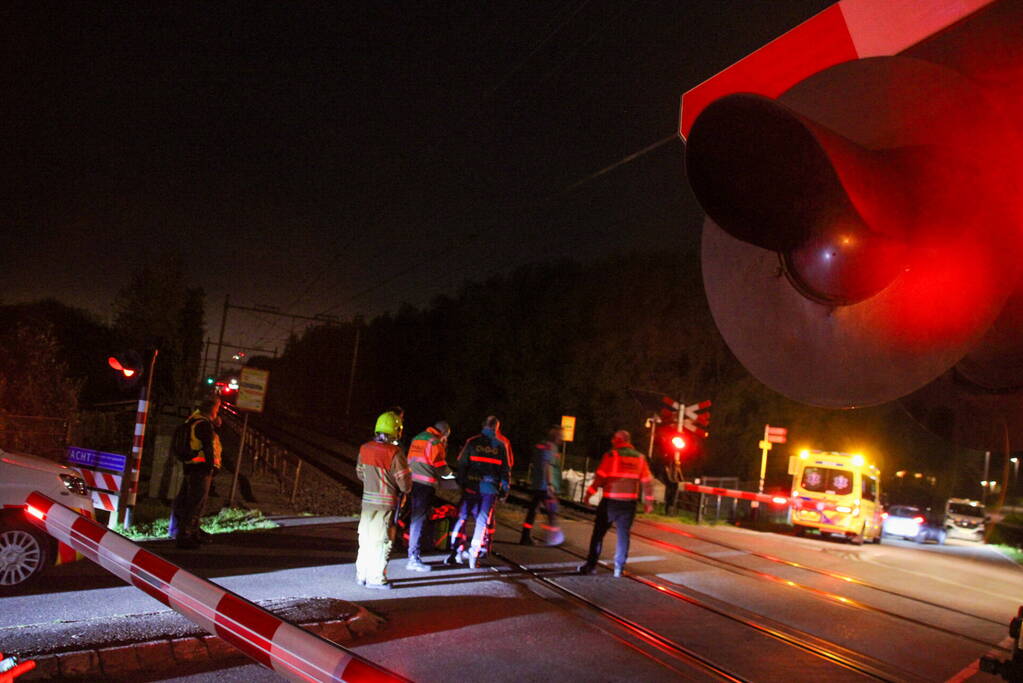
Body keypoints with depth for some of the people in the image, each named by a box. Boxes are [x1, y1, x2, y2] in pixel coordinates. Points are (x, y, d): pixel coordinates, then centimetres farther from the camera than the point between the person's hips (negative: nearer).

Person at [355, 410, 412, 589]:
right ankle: (376, 578, 9)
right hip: (386, 503, -6)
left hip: (367, 500, 6)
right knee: (381, 541, 4)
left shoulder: (365, 449, 0)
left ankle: (361, 575, 25)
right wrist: (406, 489, 8)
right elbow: (405, 483, -14)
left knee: (366, 538, 16)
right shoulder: (394, 453, -18)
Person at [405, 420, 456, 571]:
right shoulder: (435, 442, -8)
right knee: (419, 520, -6)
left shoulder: (417, 438, 17)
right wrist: (450, 474, 10)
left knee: (415, 517, 17)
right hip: (425, 484, -8)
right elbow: (439, 464, -8)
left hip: (413, 481, 8)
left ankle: (413, 552, 26)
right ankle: (414, 559, -5)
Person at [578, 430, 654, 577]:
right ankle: (619, 568, 8)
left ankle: (591, 565, 7)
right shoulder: (640, 457, 7)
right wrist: (648, 501, 12)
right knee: (623, 535, 10)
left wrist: (590, 492, -4)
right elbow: (647, 481, 7)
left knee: (598, 533, 6)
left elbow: (599, 477, -11)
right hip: (629, 503, 3)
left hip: (610, 501, -3)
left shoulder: (611, 455, -6)